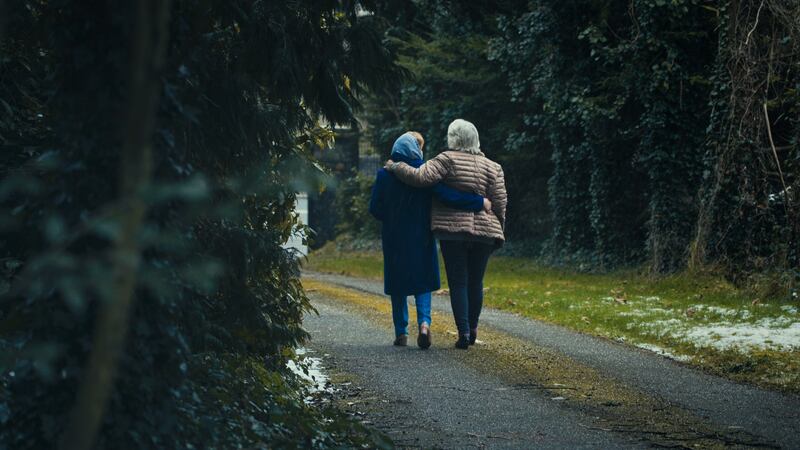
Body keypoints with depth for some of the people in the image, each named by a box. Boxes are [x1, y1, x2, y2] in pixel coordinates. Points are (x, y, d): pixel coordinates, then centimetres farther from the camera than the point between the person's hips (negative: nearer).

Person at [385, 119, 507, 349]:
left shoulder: (448, 160, -6)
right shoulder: (493, 167, 8)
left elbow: (420, 177, -15)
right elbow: (500, 203, 6)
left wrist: (395, 166, -1)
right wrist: (498, 231, 16)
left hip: (453, 230, -4)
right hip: (484, 231, 4)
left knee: (458, 282, 0)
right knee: (475, 282, 15)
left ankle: (463, 332, -6)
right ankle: (472, 329, 22)